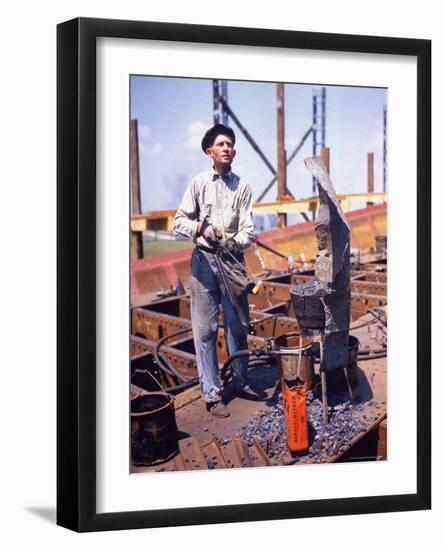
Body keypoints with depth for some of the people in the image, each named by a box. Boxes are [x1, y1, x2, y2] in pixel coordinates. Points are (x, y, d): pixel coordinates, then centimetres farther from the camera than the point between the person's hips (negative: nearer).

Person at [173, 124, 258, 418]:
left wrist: (235, 241, -23)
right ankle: (212, 394, 4)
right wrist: (200, 228, -15)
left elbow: (248, 229, -2)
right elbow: (179, 220, 4)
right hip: (204, 260, -1)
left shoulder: (242, 187, 3)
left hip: (233, 260, 1)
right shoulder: (199, 183, 2)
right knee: (205, 329, -2)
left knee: (238, 325, 9)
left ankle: (241, 382, 26)